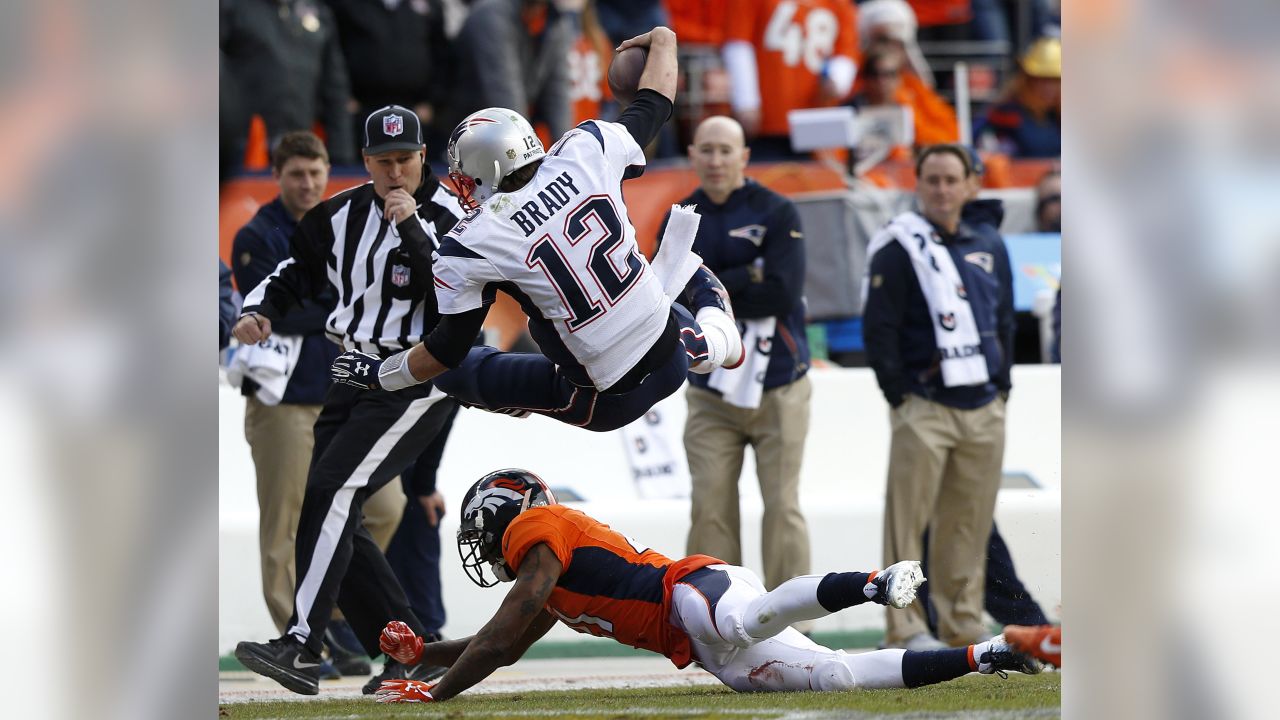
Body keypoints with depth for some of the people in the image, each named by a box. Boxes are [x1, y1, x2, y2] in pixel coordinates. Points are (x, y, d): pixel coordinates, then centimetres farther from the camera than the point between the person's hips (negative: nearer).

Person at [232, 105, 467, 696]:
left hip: (418, 380, -8)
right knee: (334, 516, 4)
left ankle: (301, 648, -28)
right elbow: (298, 271, 19)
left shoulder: (449, 219, -10)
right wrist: (260, 309, 1)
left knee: (331, 491, -22)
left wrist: (416, 230, -29)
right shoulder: (344, 214, 8)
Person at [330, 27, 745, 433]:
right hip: (672, 356, 6)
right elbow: (654, 105, 11)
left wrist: (379, 374, 12)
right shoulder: (585, 151, -9)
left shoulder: (470, 247, -15)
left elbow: (449, 351, -5)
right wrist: (661, 42, 31)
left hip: (611, 402, -6)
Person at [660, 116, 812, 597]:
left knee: (782, 509, -3)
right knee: (710, 512, -1)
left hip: (778, 391, -3)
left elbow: (782, 293, -16)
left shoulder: (777, 214, -5)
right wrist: (745, 279, -18)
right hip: (710, 393, 3)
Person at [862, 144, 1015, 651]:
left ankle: (962, 622, 12)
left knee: (970, 521, 5)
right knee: (907, 519, -9)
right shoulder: (898, 248, -1)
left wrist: (1001, 385, 14)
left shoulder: (989, 251, 17)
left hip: (984, 408, 5)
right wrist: (899, 395, -8)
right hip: (923, 407, -5)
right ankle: (904, 625, -8)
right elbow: (878, 327, -5)